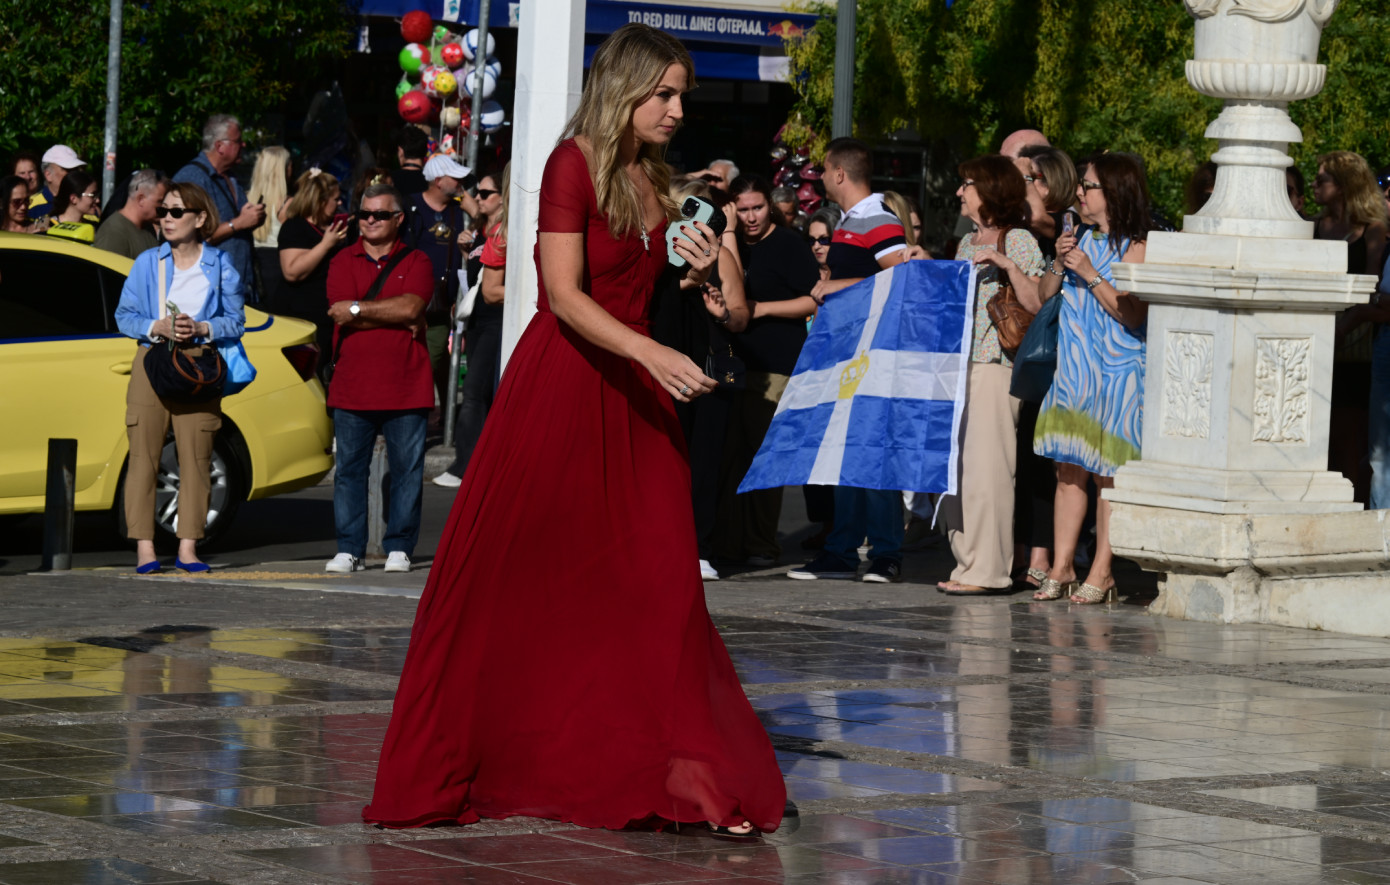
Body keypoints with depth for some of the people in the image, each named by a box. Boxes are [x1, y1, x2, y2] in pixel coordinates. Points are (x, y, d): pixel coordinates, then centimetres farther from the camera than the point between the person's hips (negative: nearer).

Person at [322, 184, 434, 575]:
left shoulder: (415, 262, 7)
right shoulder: (343, 262, 10)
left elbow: (412, 306, -12)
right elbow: (342, 315, -6)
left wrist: (358, 309, -10)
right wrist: (399, 320, -9)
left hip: (405, 388, -1)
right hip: (352, 388, 1)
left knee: (407, 469, 0)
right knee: (349, 469, 2)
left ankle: (399, 548, 7)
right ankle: (349, 549, 6)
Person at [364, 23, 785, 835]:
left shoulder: (653, 180, 13)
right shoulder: (574, 163, -10)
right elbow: (565, 295, -18)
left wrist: (695, 272, -1)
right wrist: (652, 355, -28)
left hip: (633, 398, 7)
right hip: (560, 389, -6)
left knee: (653, 578, 1)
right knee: (517, 576, 1)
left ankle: (680, 770, 0)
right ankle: (451, 765, 12)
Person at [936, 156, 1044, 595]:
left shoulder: (1019, 241, -4)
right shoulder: (968, 242, 20)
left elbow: (1035, 304, -13)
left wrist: (1008, 264, -21)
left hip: (996, 366, -8)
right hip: (958, 364, 8)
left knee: (985, 467, -11)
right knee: (953, 468, 5)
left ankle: (988, 569, -9)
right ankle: (967, 562, 10)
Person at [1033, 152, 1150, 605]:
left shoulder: (1136, 247, -7)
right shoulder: (1082, 239, 14)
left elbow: (1133, 314, -15)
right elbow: (1044, 294, 18)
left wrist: (1090, 274, -18)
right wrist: (1060, 264, -1)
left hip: (1117, 371, -6)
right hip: (1075, 369, 6)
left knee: (1107, 471, -3)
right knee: (1069, 469, 5)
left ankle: (1102, 570, 2)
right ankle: (1061, 567, 8)